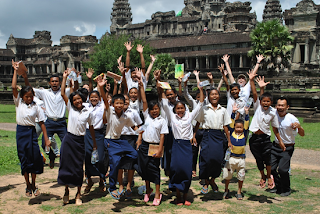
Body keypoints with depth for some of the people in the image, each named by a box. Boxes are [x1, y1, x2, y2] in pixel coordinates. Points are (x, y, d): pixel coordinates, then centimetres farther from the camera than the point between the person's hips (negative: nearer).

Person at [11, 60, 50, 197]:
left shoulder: (36, 107, 2)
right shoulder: (18, 102, 2)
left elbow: (42, 123, 2)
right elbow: (14, 88, -8)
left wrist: (46, 139, -1)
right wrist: (15, 71, -6)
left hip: (32, 132, 0)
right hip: (21, 131, 0)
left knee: (35, 158, -2)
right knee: (24, 158, 4)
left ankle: (34, 185, 15)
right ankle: (28, 186, 16)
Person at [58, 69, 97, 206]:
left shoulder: (88, 112, 2)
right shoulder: (70, 108, 3)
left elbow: (91, 128, 9)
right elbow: (62, 94, -2)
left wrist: (94, 144, 12)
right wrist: (65, 77, -2)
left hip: (80, 141, -1)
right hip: (68, 139, 1)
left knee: (78, 167, 3)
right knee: (66, 164, 3)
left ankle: (78, 194, 14)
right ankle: (66, 191, 20)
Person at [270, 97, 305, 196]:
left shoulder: (292, 118, -15)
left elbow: (302, 134, -11)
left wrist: (299, 126, -30)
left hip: (287, 148, -5)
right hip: (275, 146, 5)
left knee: (282, 169, -15)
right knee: (271, 167, 2)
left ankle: (286, 190, 8)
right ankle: (278, 186, 25)